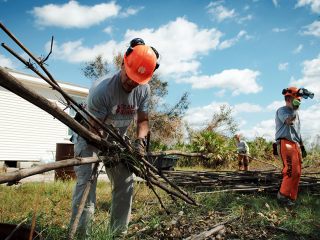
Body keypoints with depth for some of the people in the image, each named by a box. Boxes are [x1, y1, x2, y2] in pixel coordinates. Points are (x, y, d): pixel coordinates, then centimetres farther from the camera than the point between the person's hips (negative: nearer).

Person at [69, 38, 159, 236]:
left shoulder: (144, 90, -14)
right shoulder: (102, 89, -32)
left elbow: (143, 120, -4)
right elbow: (95, 129, -28)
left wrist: (140, 141, -22)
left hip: (117, 139, 5)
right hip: (90, 138, -5)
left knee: (125, 182, 1)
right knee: (87, 180, -21)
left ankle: (118, 233, 12)